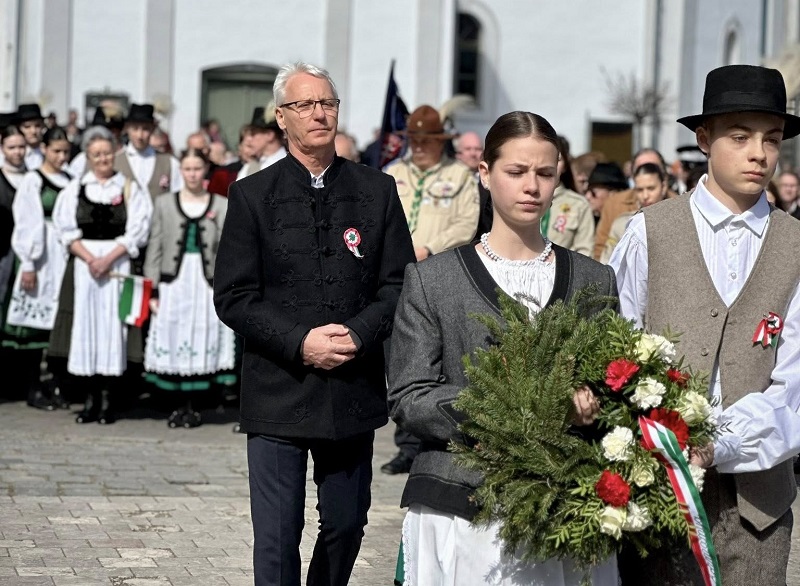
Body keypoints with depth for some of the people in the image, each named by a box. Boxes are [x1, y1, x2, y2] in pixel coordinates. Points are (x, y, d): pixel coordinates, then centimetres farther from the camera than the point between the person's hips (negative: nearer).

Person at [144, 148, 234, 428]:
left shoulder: (222, 206, 7)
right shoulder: (165, 204, 8)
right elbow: (155, 248, 6)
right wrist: (152, 290, 1)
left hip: (207, 283, 0)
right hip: (174, 282, 1)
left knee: (202, 341, -2)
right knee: (173, 342, -1)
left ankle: (190, 406, 7)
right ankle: (182, 405, 8)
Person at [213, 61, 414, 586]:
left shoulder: (377, 190, 7)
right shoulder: (253, 195, 2)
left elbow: (400, 284, 4)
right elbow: (233, 297, -2)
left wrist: (356, 336, -13)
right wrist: (300, 343, -14)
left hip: (354, 392, 2)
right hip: (277, 393, -2)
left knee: (347, 524, 12)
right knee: (277, 538, -1)